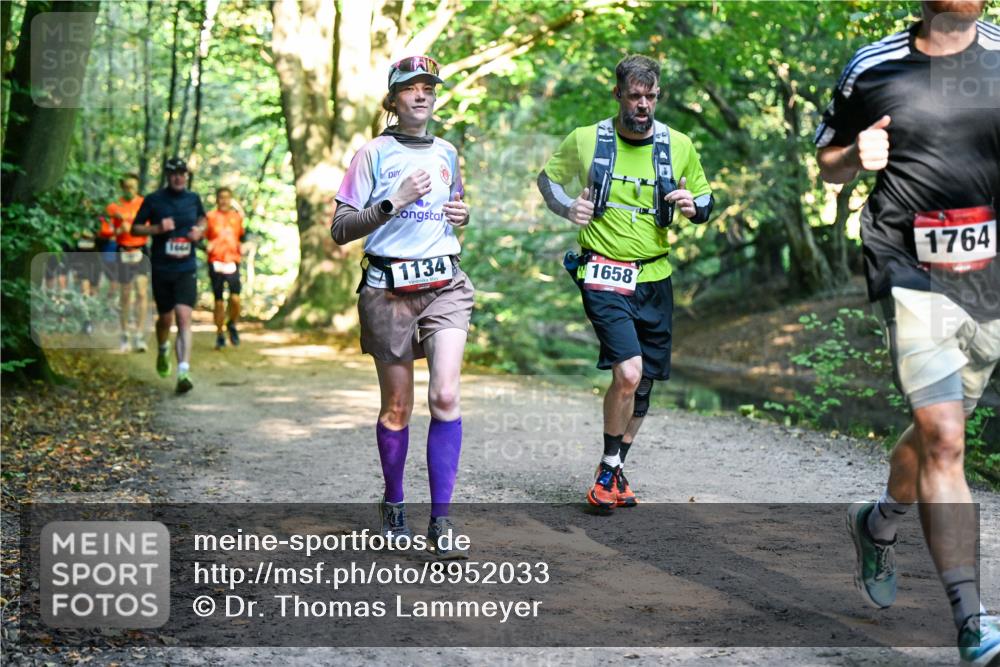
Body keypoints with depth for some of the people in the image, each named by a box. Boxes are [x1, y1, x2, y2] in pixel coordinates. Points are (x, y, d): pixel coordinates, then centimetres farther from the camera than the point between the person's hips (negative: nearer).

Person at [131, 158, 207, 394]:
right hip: (161, 269, 0)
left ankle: (183, 372, -22)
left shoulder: (193, 199, 5)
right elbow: (135, 228, 2)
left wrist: (199, 230, 2)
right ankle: (163, 350, 46)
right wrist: (157, 228, -16)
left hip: (186, 269, 0)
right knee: (165, 318, 12)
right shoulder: (154, 200, -2)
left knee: (184, 317, -15)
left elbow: (202, 219, 24)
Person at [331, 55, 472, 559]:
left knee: (445, 397, -13)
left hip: (445, 285, 3)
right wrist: (395, 201, -15)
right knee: (398, 407, 6)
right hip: (389, 289, -2)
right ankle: (393, 504, 27)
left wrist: (461, 216, 8)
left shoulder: (446, 153, 15)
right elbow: (339, 230, -4)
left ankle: (440, 523, -10)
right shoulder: (374, 153, 1)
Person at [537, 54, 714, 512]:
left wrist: (693, 206, -9)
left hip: (655, 277, 4)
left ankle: (616, 469, 30)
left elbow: (705, 202, 14)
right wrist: (568, 209, -6)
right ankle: (608, 469, 0)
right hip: (604, 275, -4)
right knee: (628, 373, -21)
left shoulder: (679, 146, 3)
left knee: (644, 383, 10)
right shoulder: (585, 141, -2)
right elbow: (547, 178, 14)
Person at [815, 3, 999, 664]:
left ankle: (878, 523, 48)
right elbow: (827, 162, 15)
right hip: (910, 272, -3)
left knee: (940, 429, 18)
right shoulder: (872, 69, 1)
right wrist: (856, 156, -8)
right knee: (943, 439, -15)